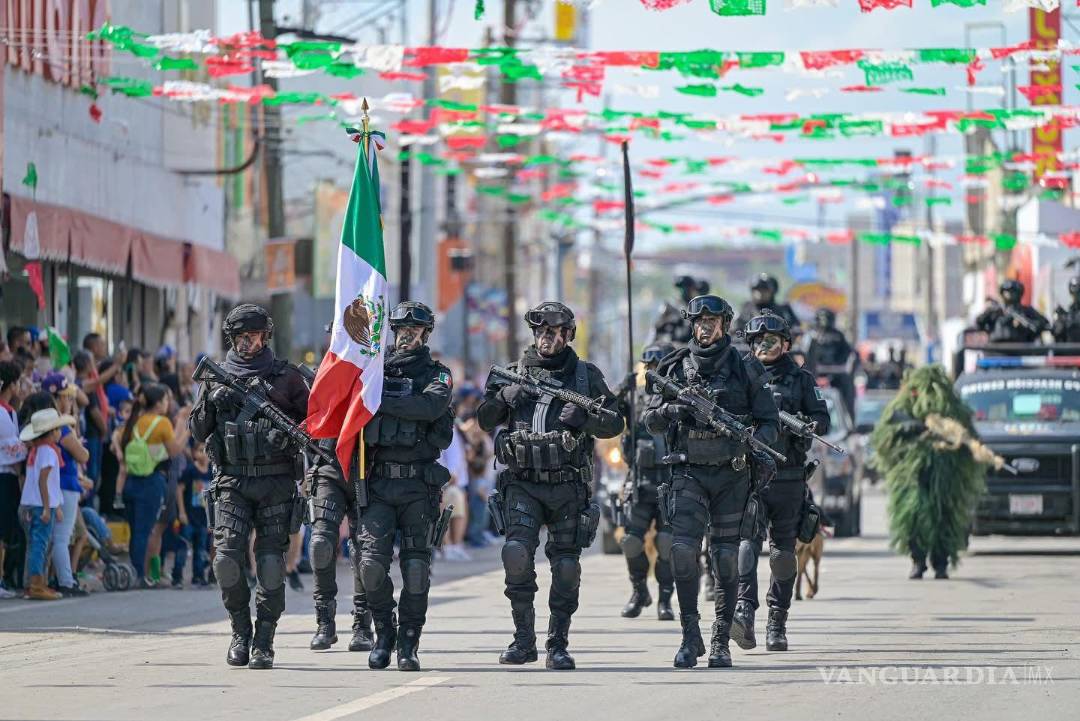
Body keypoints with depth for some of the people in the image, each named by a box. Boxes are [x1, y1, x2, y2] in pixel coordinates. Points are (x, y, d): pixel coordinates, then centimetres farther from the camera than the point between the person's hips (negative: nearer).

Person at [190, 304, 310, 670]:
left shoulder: (286, 376, 7)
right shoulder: (218, 378, 12)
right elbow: (199, 432, 11)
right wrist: (211, 403, -7)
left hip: (276, 483, -1)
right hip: (232, 483, 1)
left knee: (271, 562, -5)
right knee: (227, 557, -11)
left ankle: (264, 642, 3)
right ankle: (240, 631, 8)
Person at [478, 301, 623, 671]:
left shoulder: (586, 376, 7)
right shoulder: (514, 373, 10)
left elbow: (614, 424, 3)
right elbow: (486, 420, 7)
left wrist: (583, 417, -16)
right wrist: (504, 396, -13)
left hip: (568, 487, 0)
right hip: (523, 484, 0)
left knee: (566, 566, -1)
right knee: (516, 551, -18)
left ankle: (558, 645, 10)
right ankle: (524, 639, -6)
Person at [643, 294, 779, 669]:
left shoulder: (745, 369, 3)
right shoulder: (676, 368, 6)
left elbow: (770, 422, 5)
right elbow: (650, 420, 10)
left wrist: (753, 441, -16)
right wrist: (671, 411, -12)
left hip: (731, 474, 0)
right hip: (689, 473, 0)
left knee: (726, 559, 1)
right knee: (682, 547, -16)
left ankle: (721, 642, 8)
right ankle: (691, 635, -8)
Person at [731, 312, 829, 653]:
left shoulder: (800, 379, 8)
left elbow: (823, 420, 4)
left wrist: (801, 423, -17)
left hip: (788, 475, 0)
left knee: (783, 550, 4)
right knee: (747, 540, -18)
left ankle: (777, 624, 12)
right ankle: (744, 613, -30)